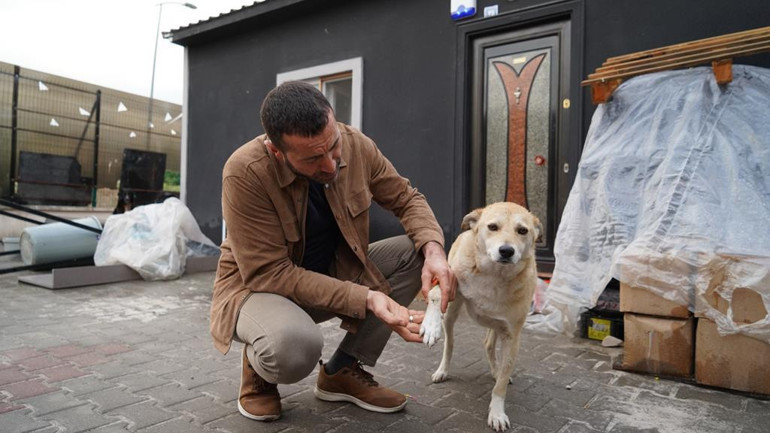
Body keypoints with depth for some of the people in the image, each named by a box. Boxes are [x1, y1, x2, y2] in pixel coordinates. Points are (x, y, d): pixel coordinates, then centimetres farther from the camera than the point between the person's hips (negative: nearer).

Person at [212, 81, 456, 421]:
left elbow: (407, 199, -2)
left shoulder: (356, 145, -15)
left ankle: (343, 370, -2)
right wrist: (366, 298, -34)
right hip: (258, 286, -5)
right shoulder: (245, 172, -29)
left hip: (335, 275, 6)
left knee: (415, 253, -13)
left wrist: (434, 250, -24)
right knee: (295, 343, -40)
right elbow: (269, 274, -27)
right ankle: (258, 368, 2)